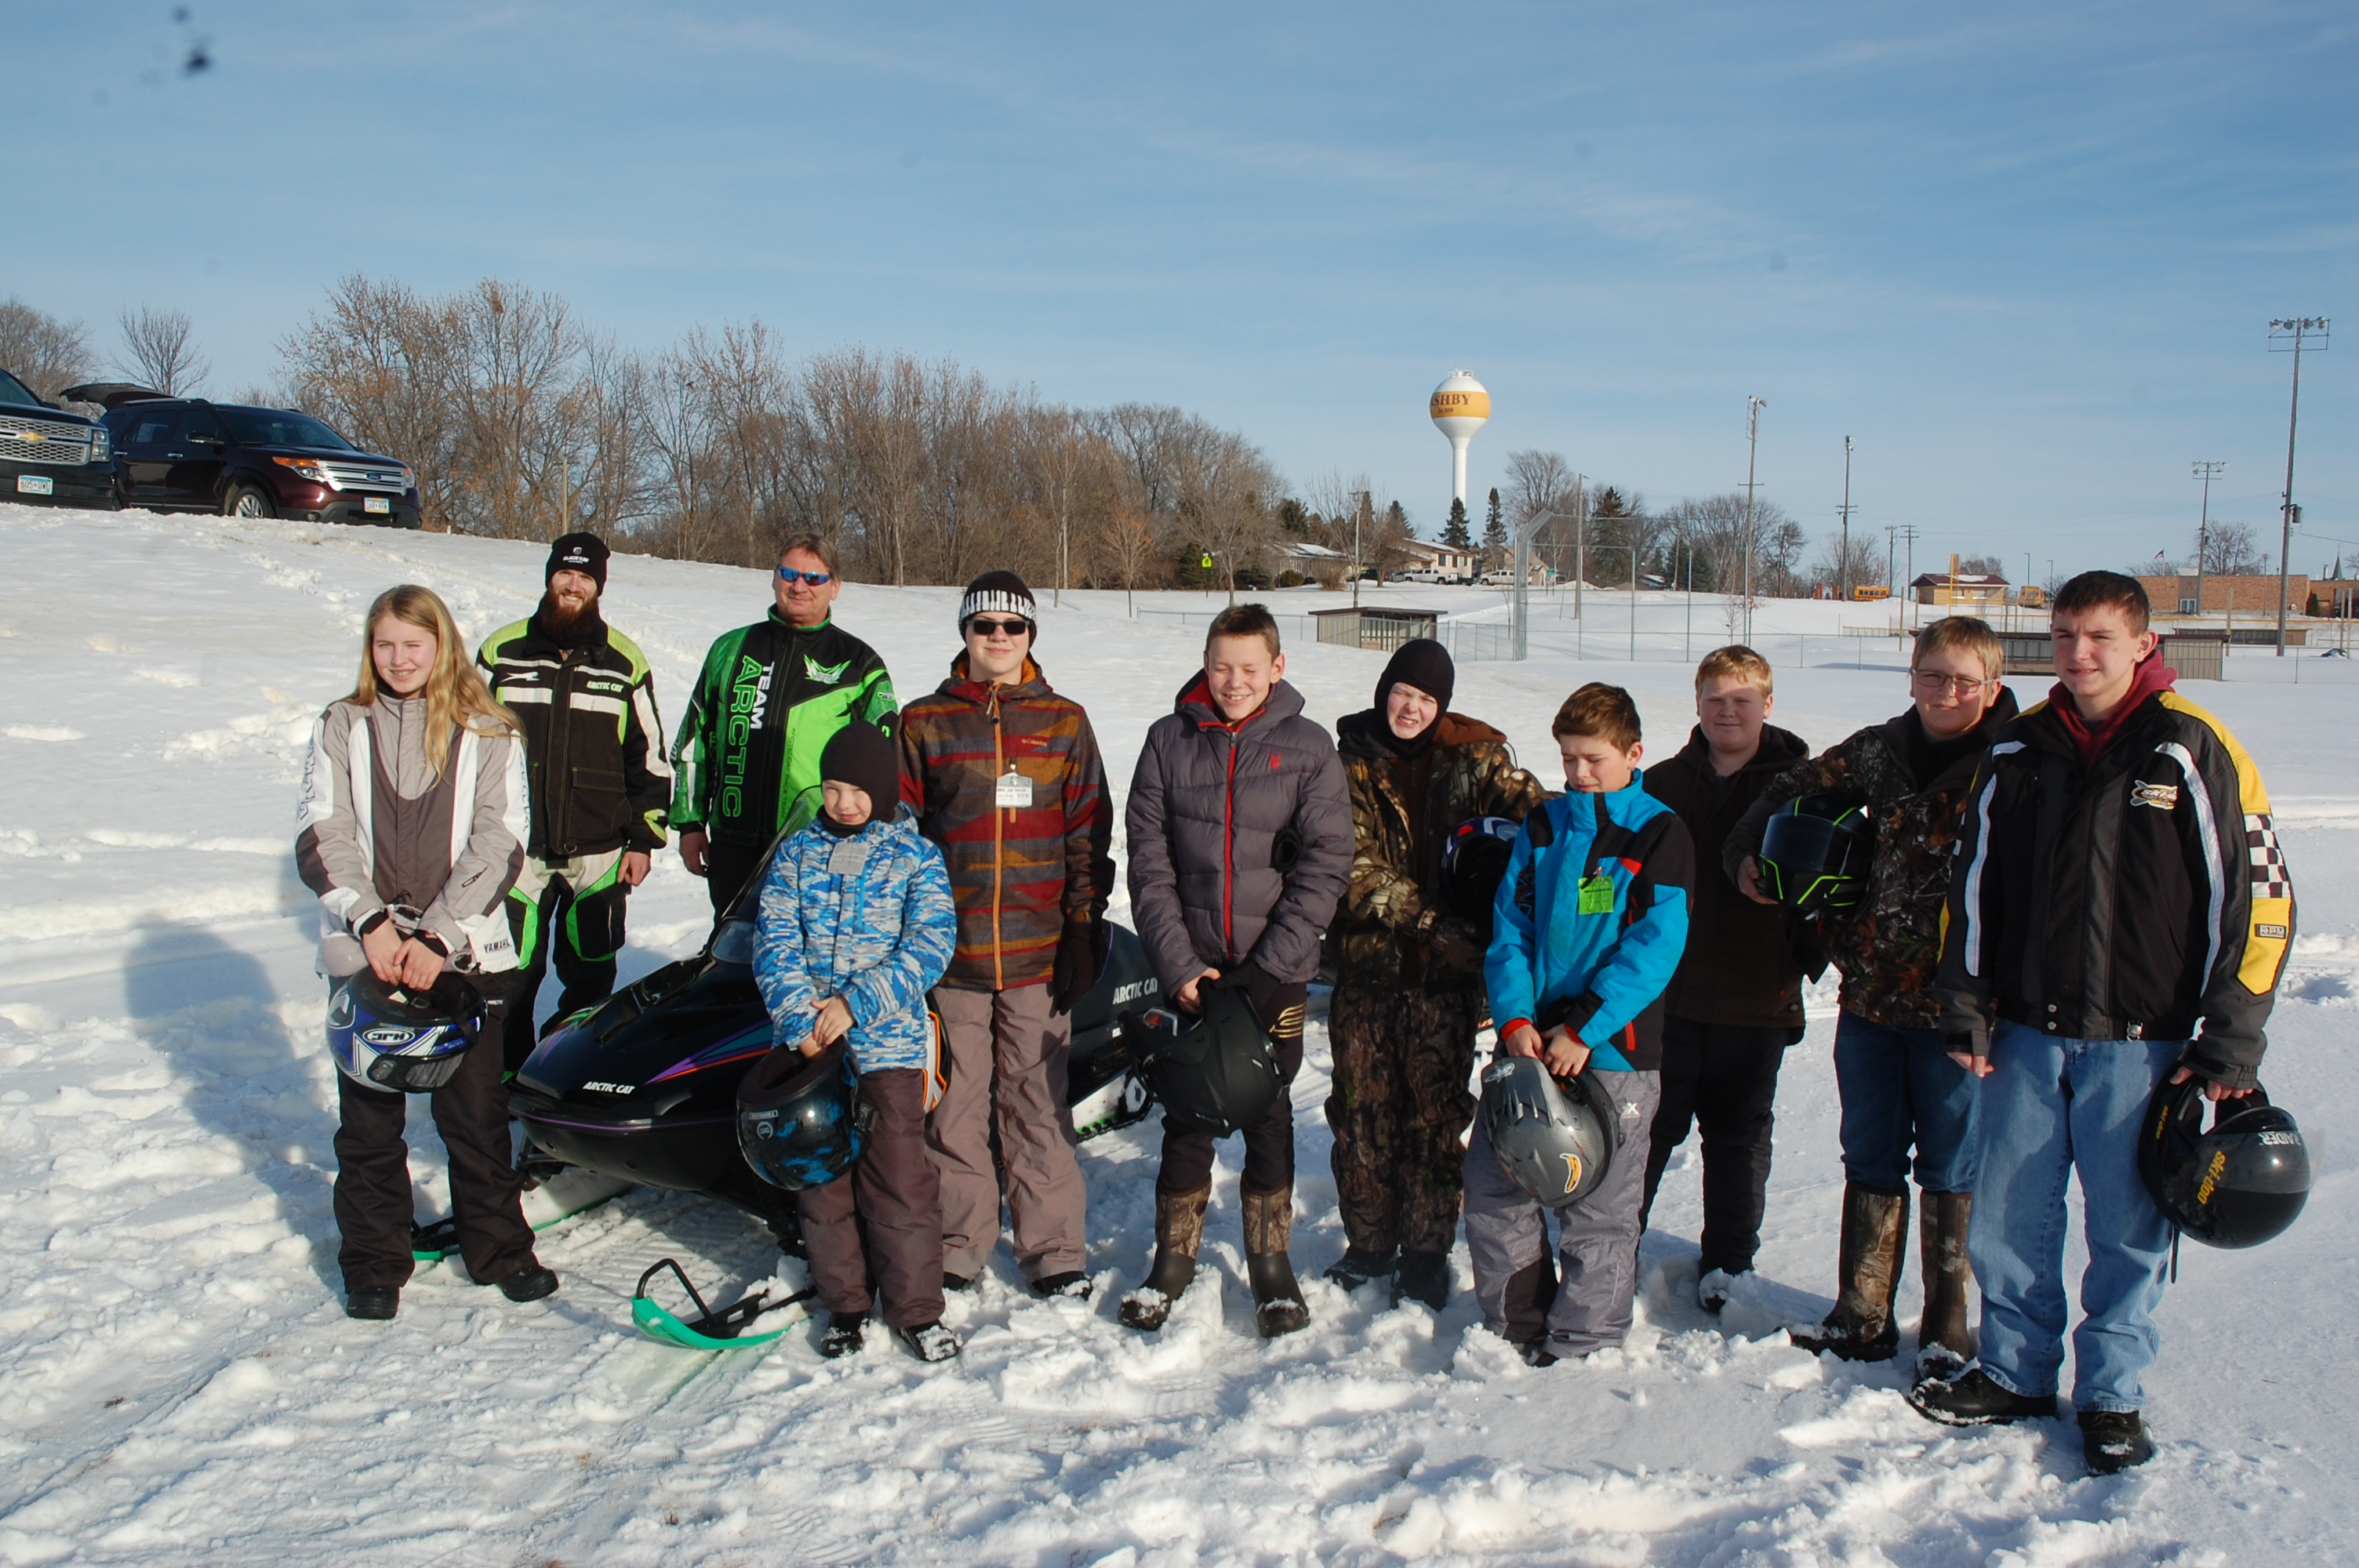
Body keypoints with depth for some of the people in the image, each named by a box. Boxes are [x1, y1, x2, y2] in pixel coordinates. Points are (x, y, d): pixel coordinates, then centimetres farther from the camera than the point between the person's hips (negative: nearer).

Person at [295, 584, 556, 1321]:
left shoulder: (488, 736, 3)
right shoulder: (341, 728, 8)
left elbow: (497, 845, -4)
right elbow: (321, 835, 0)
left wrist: (437, 936, -14)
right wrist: (371, 921, -14)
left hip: (464, 951, -1)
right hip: (363, 951, 1)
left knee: (475, 1113, 5)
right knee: (369, 1118, 7)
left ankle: (499, 1247, 20)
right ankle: (373, 1263, 20)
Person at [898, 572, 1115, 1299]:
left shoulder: (1064, 722, 7)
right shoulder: (924, 723, 7)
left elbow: (1089, 832, 7)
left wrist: (1084, 929, 0)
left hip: (1038, 950, 0)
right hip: (948, 950, 0)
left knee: (1037, 1103, 5)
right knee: (954, 1106, 6)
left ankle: (1055, 1250, 16)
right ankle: (957, 1245, 20)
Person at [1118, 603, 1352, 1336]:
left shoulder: (1308, 747, -2)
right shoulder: (1169, 740, 1)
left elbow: (1324, 864, -6)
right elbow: (1147, 859, -2)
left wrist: (1268, 966, -14)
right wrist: (1178, 963, -10)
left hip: (1277, 970, -1)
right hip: (1188, 967, 1)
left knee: (1268, 1112, 8)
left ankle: (1271, 1260, 24)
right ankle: (1174, 1254, 25)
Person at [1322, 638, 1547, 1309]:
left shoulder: (1474, 757, 2)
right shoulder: (1353, 761, 0)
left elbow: (1530, 809, -12)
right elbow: (1355, 867, -8)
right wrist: (1428, 919, -18)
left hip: (1445, 973, 0)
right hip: (1367, 962, 1)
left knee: (1436, 1113, 5)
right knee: (1362, 1108, 8)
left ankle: (1426, 1253, 18)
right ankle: (1369, 1244, 24)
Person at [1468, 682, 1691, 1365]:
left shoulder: (1659, 834, -3)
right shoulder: (1542, 828, 11)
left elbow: (1655, 946, -11)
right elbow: (1509, 927, 7)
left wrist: (1583, 1030, -17)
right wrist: (1515, 1017, -8)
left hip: (1614, 1047, -4)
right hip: (1529, 1039, 4)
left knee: (1599, 1205, 4)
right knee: (1491, 1182, 6)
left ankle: (1581, 1342, 20)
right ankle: (1515, 1325, 22)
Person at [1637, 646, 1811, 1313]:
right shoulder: (1663, 784, 5)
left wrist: (1805, 957, -11)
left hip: (1756, 1001, -1)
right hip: (1667, 993, 1)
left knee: (1739, 1136, 11)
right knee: (1648, 1126, 8)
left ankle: (1727, 1263, 26)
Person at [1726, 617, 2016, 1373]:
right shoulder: (1879, 750, 6)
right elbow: (1800, 787, 21)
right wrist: (1744, 849, 10)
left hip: (1953, 1002, -4)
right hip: (1868, 994, 5)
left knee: (1950, 1170, 8)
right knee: (1869, 1161, 13)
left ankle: (1948, 1329, 22)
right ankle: (1861, 1319, 24)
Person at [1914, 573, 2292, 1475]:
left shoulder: (2192, 752, -6)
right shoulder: (2016, 752, 6)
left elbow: (2258, 895, -4)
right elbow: (1972, 888, 12)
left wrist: (2229, 1042, -6)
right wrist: (1966, 1009, 6)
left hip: (2140, 1041, -3)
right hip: (2025, 1034, 4)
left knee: (2127, 1230, 6)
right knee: (2007, 1217, 10)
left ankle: (2111, 1394, 24)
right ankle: (2015, 1373, 28)